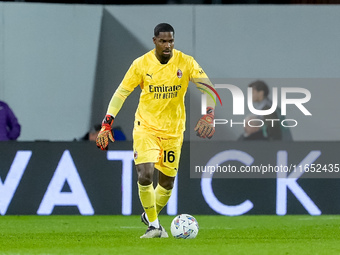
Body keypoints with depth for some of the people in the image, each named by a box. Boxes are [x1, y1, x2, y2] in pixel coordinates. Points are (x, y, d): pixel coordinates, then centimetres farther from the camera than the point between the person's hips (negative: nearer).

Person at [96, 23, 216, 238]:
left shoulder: (186, 62, -7)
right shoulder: (141, 64, -7)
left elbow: (207, 89, -11)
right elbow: (121, 93, -2)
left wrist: (209, 116, -29)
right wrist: (106, 124, -10)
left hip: (173, 130, 2)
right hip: (146, 126, -2)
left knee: (167, 182, 8)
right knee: (145, 175, -19)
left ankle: (151, 215, 36)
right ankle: (153, 225, -4)